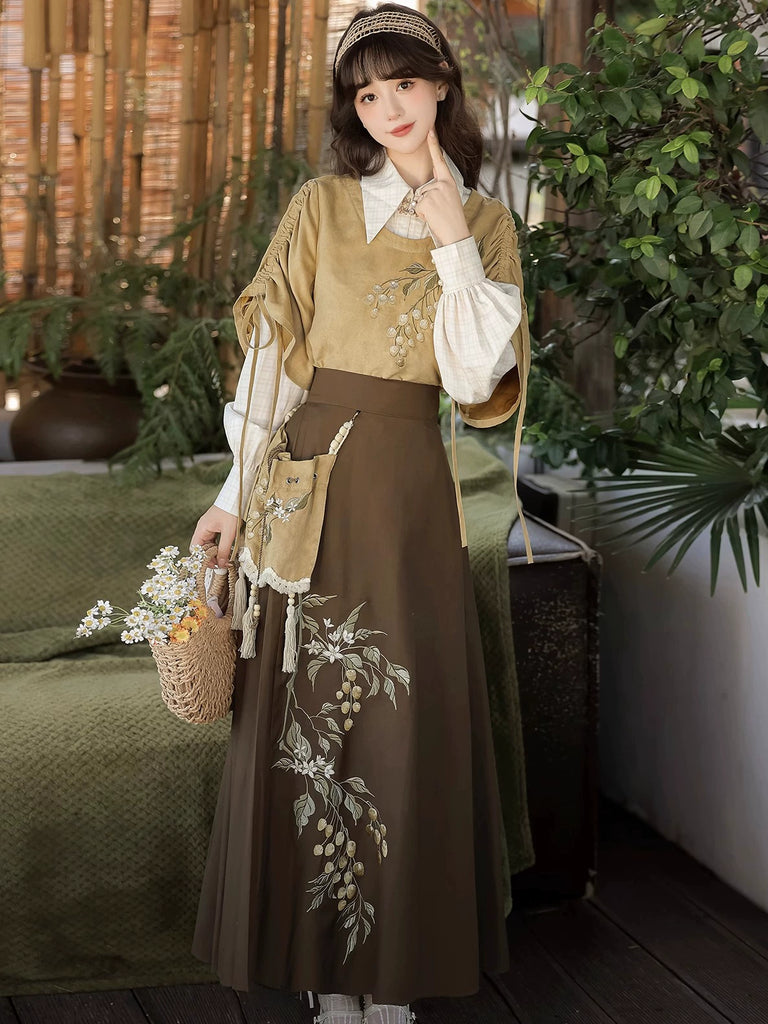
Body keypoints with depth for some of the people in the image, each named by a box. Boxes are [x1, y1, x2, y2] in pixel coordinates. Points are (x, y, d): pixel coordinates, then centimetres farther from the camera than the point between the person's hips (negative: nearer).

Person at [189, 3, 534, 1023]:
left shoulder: (485, 221, 7)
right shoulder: (321, 206, 4)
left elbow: (475, 378, -4)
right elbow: (273, 349, 2)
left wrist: (453, 241, -9)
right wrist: (239, 492, -1)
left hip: (413, 483, 1)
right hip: (315, 473, -1)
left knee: (407, 711, 2)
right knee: (311, 708, 1)